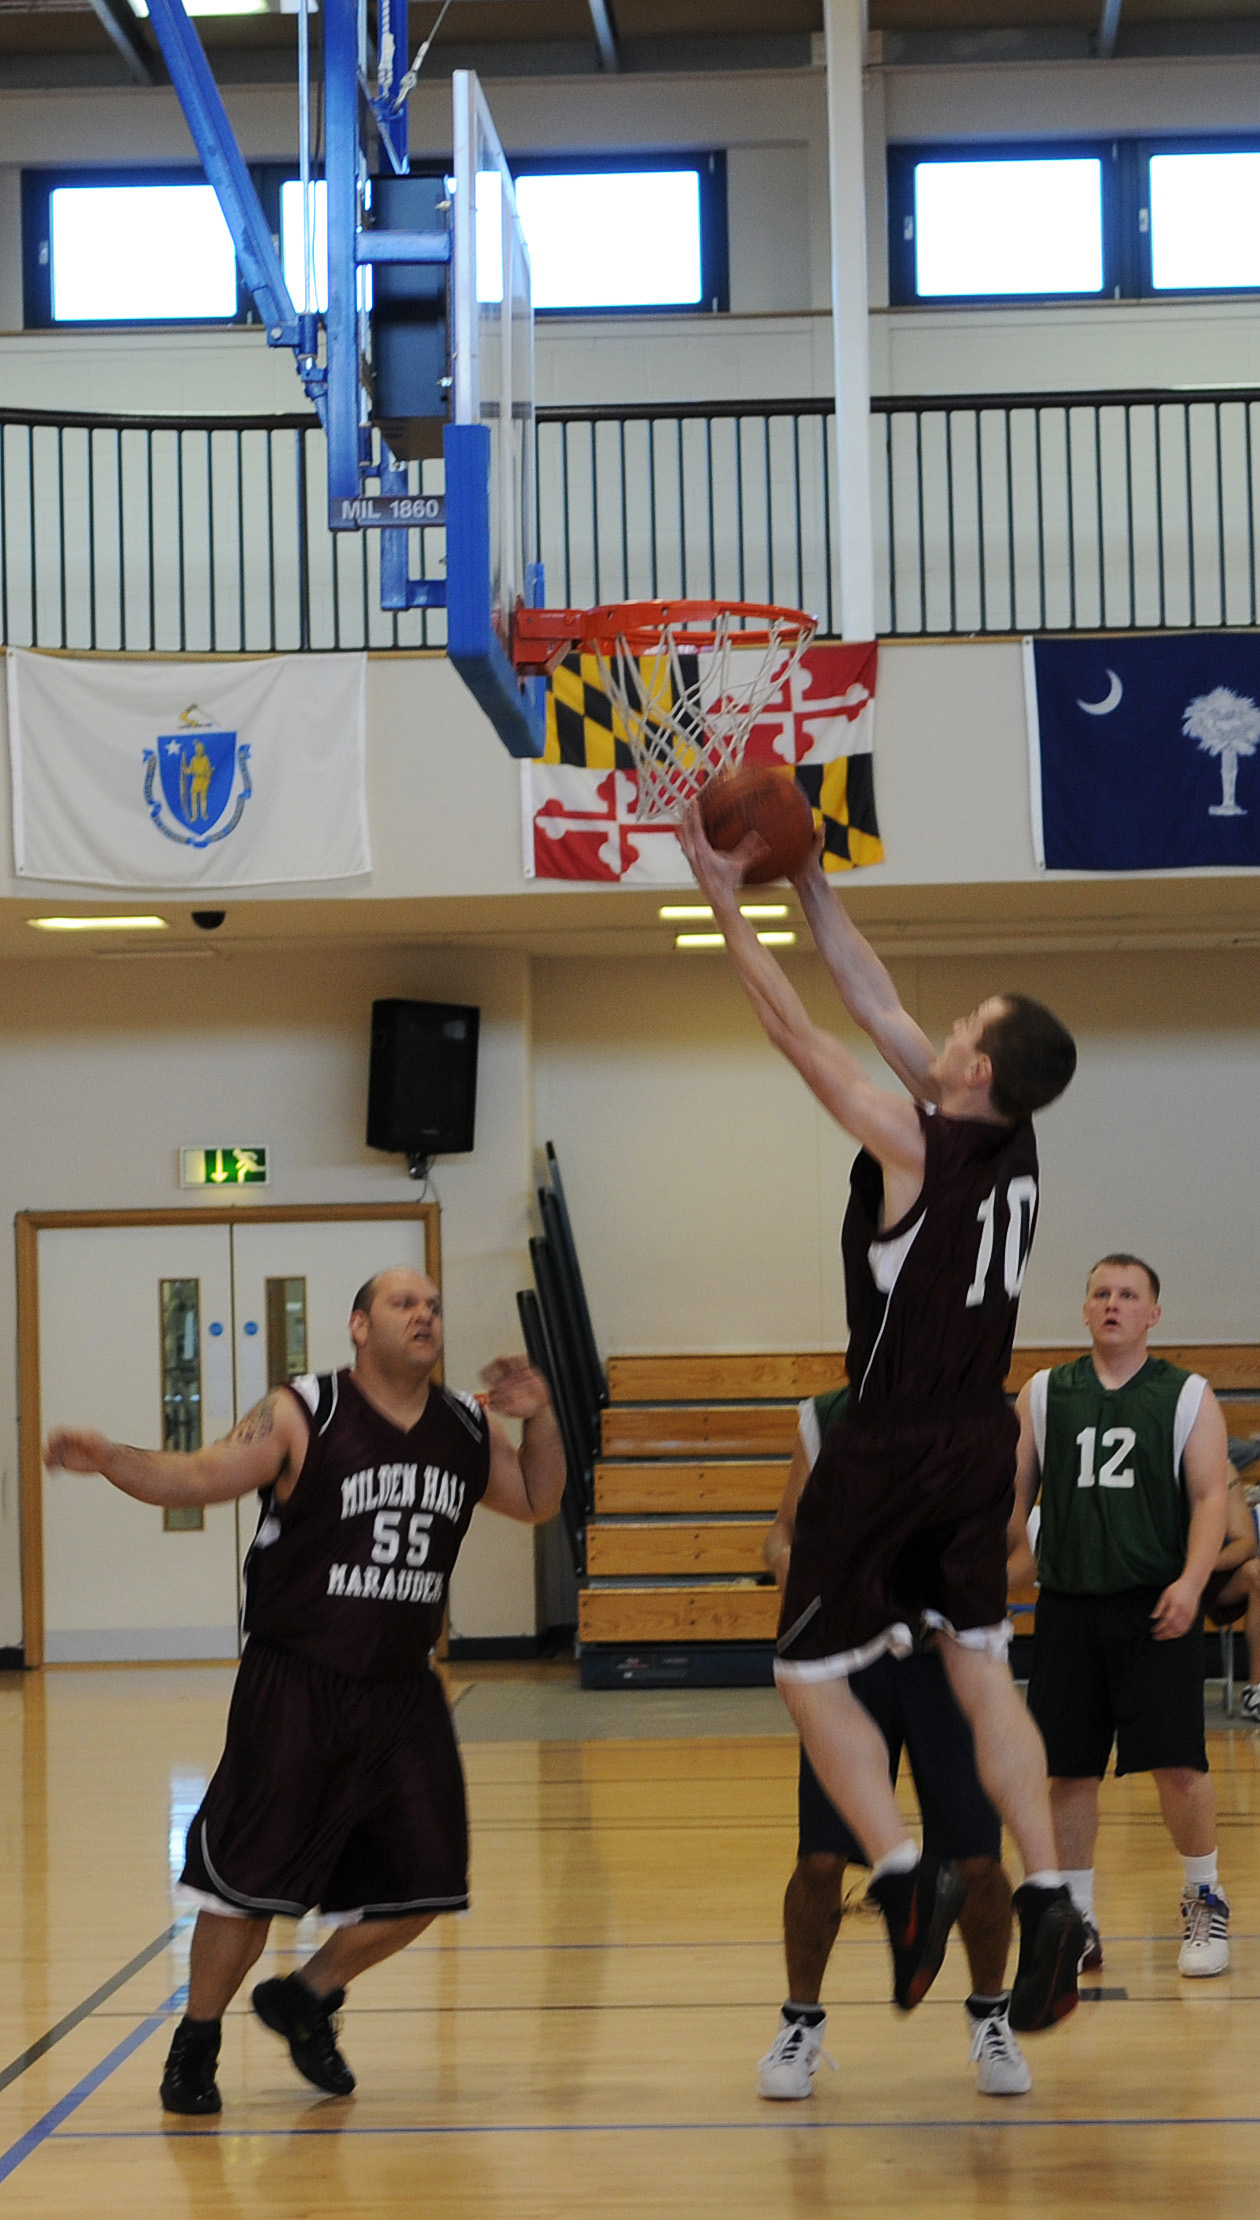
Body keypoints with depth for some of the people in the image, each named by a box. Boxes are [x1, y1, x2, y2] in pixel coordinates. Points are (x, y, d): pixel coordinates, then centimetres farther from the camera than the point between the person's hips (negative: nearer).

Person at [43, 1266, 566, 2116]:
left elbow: (537, 1502, 21)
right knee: (250, 1875, -3)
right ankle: (197, 2042, 17)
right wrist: (111, 1459, -33)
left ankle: (307, 1998, 29)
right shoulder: (303, 1417, -9)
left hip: (403, 1692, 5)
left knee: (421, 1883, 6)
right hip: (297, 1688, -5)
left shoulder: (466, 1429, 7)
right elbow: (200, 1476, -15)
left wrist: (539, 1419, 2)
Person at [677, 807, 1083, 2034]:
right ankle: (1046, 1901, 4)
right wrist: (810, 884, 12)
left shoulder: (914, 1143, -19)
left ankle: (904, 1875, -9)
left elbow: (797, 1030, -13)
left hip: (890, 1450, -7)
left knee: (811, 1674, 4)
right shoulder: (1011, 1139, 1)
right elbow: (877, 1007, 9)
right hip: (978, 1442, 7)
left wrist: (725, 902, -7)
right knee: (981, 1669, 12)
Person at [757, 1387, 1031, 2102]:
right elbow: (786, 1528, 11)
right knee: (821, 1857, -4)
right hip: (850, 1651, 1)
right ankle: (802, 2023, 17)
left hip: (949, 1659, 0)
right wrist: (792, 1567, -12)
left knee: (978, 1860, -2)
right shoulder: (826, 1420, 2)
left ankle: (991, 2019, 22)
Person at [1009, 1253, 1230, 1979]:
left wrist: (1191, 1582, -17)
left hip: (1156, 1608, -3)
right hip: (1068, 1606, 3)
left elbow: (1211, 1497, -3)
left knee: (1178, 1763, -7)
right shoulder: (1043, 1395, 10)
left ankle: (1206, 1904, 14)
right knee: (1067, 1771, 4)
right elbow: (1015, 1497, 14)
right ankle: (1076, 1924, 16)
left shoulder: (1188, 1396, 3)